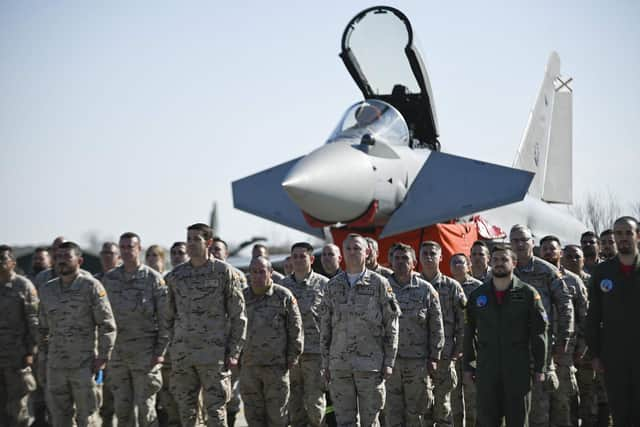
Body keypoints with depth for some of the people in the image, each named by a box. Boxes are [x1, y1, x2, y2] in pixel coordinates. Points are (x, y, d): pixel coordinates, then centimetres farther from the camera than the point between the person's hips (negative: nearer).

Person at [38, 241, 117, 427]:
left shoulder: (91, 287, -6)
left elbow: (107, 325, -6)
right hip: (55, 366, 5)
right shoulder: (47, 290, 10)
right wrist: (44, 354, 13)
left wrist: (103, 357, -11)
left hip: (84, 364, -5)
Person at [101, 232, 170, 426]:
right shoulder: (109, 279, 8)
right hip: (116, 352, 4)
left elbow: (165, 318, -4)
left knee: (145, 406, -2)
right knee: (122, 407, 7)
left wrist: (161, 351, -10)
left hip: (145, 353, -4)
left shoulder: (153, 278, -3)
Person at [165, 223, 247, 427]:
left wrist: (233, 352, -6)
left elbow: (238, 316, -1)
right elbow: (170, 316, 16)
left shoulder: (223, 272, -2)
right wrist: (170, 350, 10)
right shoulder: (176, 275, 9)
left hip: (213, 354, -4)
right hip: (181, 355, 4)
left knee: (215, 410, -3)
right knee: (185, 410, 8)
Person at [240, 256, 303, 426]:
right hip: (248, 367, 3)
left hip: (276, 366, -3)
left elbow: (295, 329, 1)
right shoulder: (242, 297, 9)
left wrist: (292, 357, -2)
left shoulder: (284, 296, -1)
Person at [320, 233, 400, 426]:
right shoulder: (333, 285, 10)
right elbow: (325, 327, 12)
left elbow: (391, 326, 0)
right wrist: (325, 362, 8)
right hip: (339, 365, 3)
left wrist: (389, 362, -5)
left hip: (370, 365, -3)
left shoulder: (379, 284, 0)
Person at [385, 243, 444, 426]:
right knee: (392, 411, 2)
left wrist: (434, 357, 0)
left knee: (415, 412, 4)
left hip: (417, 361, 0)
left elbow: (436, 327, 5)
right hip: (388, 361, 0)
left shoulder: (426, 290, 5)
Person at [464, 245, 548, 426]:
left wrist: (540, 368, -4)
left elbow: (539, 333, -1)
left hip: (518, 368, -2)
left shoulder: (528, 294, 1)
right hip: (486, 368, 2)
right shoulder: (477, 295, 9)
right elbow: (469, 333, 12)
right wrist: (468, 366, 8)